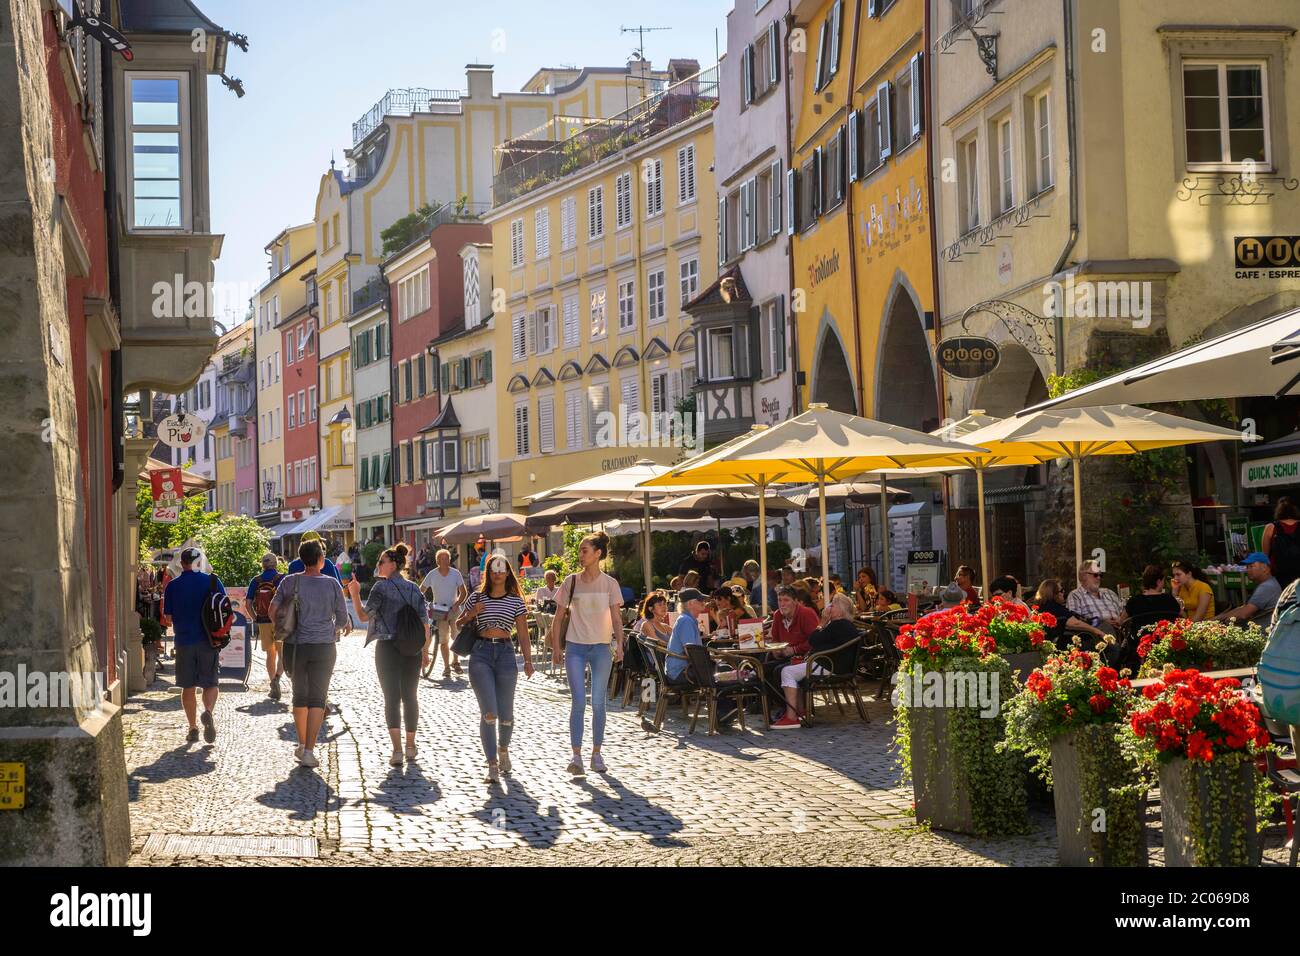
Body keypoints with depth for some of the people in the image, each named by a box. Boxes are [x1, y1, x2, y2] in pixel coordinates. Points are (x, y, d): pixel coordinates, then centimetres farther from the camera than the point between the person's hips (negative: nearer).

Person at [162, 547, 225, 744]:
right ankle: (208, 712, -19)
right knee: (210, 683, 8)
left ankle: (193, 728, 9)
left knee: (188, 687, 10)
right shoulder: (212, 581, -2)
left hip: (184, 641, 0)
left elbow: (167, 618, 3)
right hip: (209, 640, 0)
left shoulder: (172, 586, -1)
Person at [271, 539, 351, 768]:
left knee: (300, 696, 18)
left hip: (295, 646, 2)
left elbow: (273, 609, -3)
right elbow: (343, 618, 1)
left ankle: (301, 745, 28)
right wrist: (336, 628, 23)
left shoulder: (290, 582, -1)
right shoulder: (331, 583, -4)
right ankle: (309, 751, -8)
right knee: (317, 699, 0)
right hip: (323, 646, -2)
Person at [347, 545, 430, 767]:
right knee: (410, 696, 13)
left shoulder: (381, 587, -8)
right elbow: (424, 623, 7)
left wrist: (355, 595, -4)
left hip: (388, 648, -4)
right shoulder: (414, 588, 7)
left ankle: (397, 750, -13)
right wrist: (425, 651, 14)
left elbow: (364, 616, -12)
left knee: (392, 698, -3)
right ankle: (410, 746, 21)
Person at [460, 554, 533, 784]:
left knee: (506, 714, 5)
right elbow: (459, 624, 19)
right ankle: (492, 765, -7)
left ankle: (503, 749, 36)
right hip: (481, 654, 0)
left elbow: (523, 634, 7)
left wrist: (528, 661, -5)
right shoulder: (477, 598, 10)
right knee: (488, 713, -10)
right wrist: (471, 615, -1)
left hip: (505, 654, 0)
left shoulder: (516, 601, 8)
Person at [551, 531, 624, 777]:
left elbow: (616, 618, 3)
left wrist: (619, 644, -9)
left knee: (598, 703, 4)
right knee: (578, 702, -7)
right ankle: (576, 756, -4)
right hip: (575, 647, 0)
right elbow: (558, 617, 5)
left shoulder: (609, 584, 1)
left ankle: (596, 754, 14)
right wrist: (555, 647, 0)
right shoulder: (571, 582, 2)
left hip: (601, 647, 0)